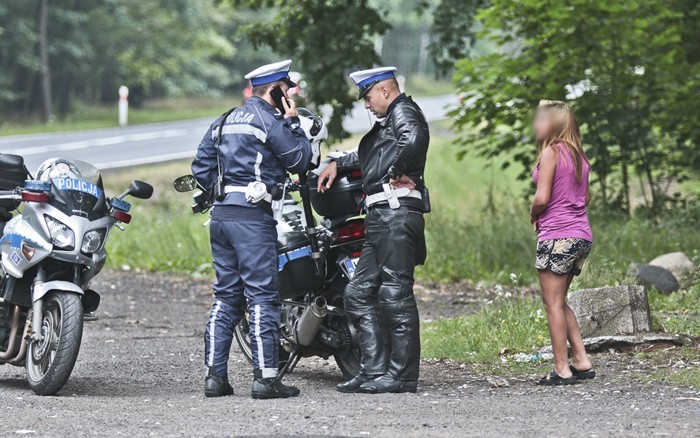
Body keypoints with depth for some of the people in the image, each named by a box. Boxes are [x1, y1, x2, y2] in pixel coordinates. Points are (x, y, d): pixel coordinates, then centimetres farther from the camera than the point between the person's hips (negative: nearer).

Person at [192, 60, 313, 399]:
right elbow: (300, 160, -2)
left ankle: (215, 375, 8)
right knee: (263, 297, -7)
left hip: (220, 215, 8)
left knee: (226, 297, 11)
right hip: (252, 215, -8)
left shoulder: (224, 122, 19)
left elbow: (201, 168, 17)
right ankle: (264, 377, -10)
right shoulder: (268, 120, -6)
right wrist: (293, 121, 6)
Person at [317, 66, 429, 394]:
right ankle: (375, 370, 7)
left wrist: (398, 171, -16)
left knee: (395, 294, -9)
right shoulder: (388, 122, 28)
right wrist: (338, 164, 43)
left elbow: (414, 138, -28)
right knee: (360, 293, 8)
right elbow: (371, 156, 47)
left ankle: (402, 375, -8)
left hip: (396, 213, -11)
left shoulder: (403, 112, -4)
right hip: (381, 218, 11)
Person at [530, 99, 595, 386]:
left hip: (557, 234, -8)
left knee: (553, 303, -2)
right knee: (558, 302, 18)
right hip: (582, 235, 8)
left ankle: (562, 369, -3)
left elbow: (542, 198, -16)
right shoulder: (579, 156, 13)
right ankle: (581, 361, 13)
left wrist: (533, 214, 4)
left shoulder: (551, 153, -10)